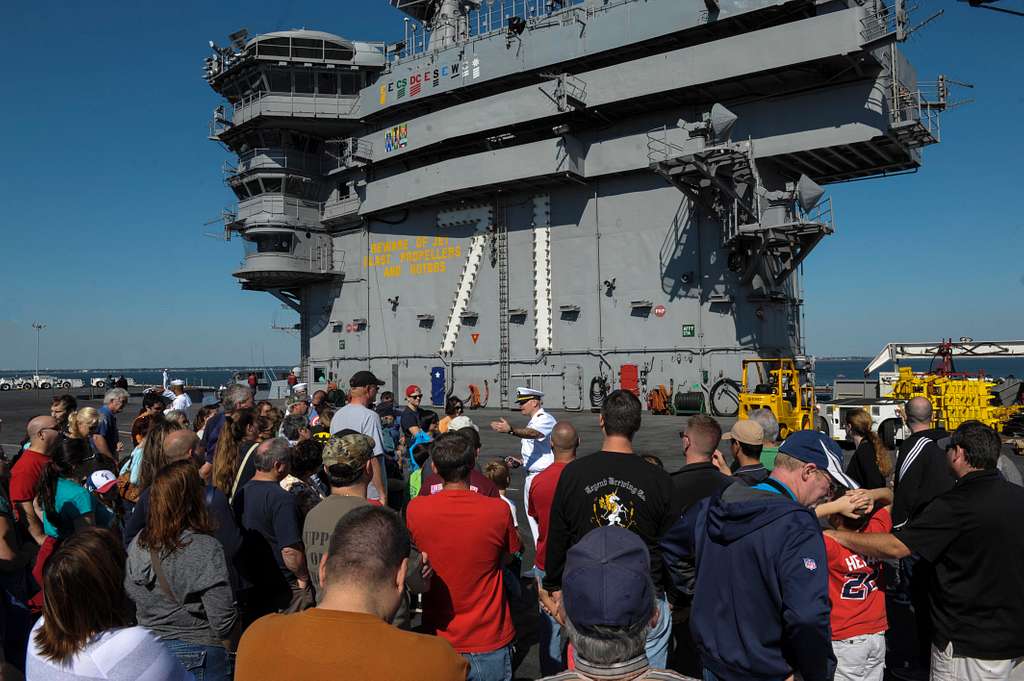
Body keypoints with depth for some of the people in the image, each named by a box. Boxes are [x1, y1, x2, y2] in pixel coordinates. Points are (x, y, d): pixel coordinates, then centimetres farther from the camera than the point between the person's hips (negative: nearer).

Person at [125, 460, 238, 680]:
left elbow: (129, 596, 5)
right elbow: (222, 618, -21)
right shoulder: (205, 549, -23)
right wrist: (228, 647, -3)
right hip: (198, 653, -5)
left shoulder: (138, 544, -7)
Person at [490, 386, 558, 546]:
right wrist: (520, 461, 9)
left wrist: (510, 430, -49)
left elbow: (533, 433, -35)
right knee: (533, 518, 16)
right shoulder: (532, 422, 17)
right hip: (531, 476, 10)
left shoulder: (546, 419, -13)